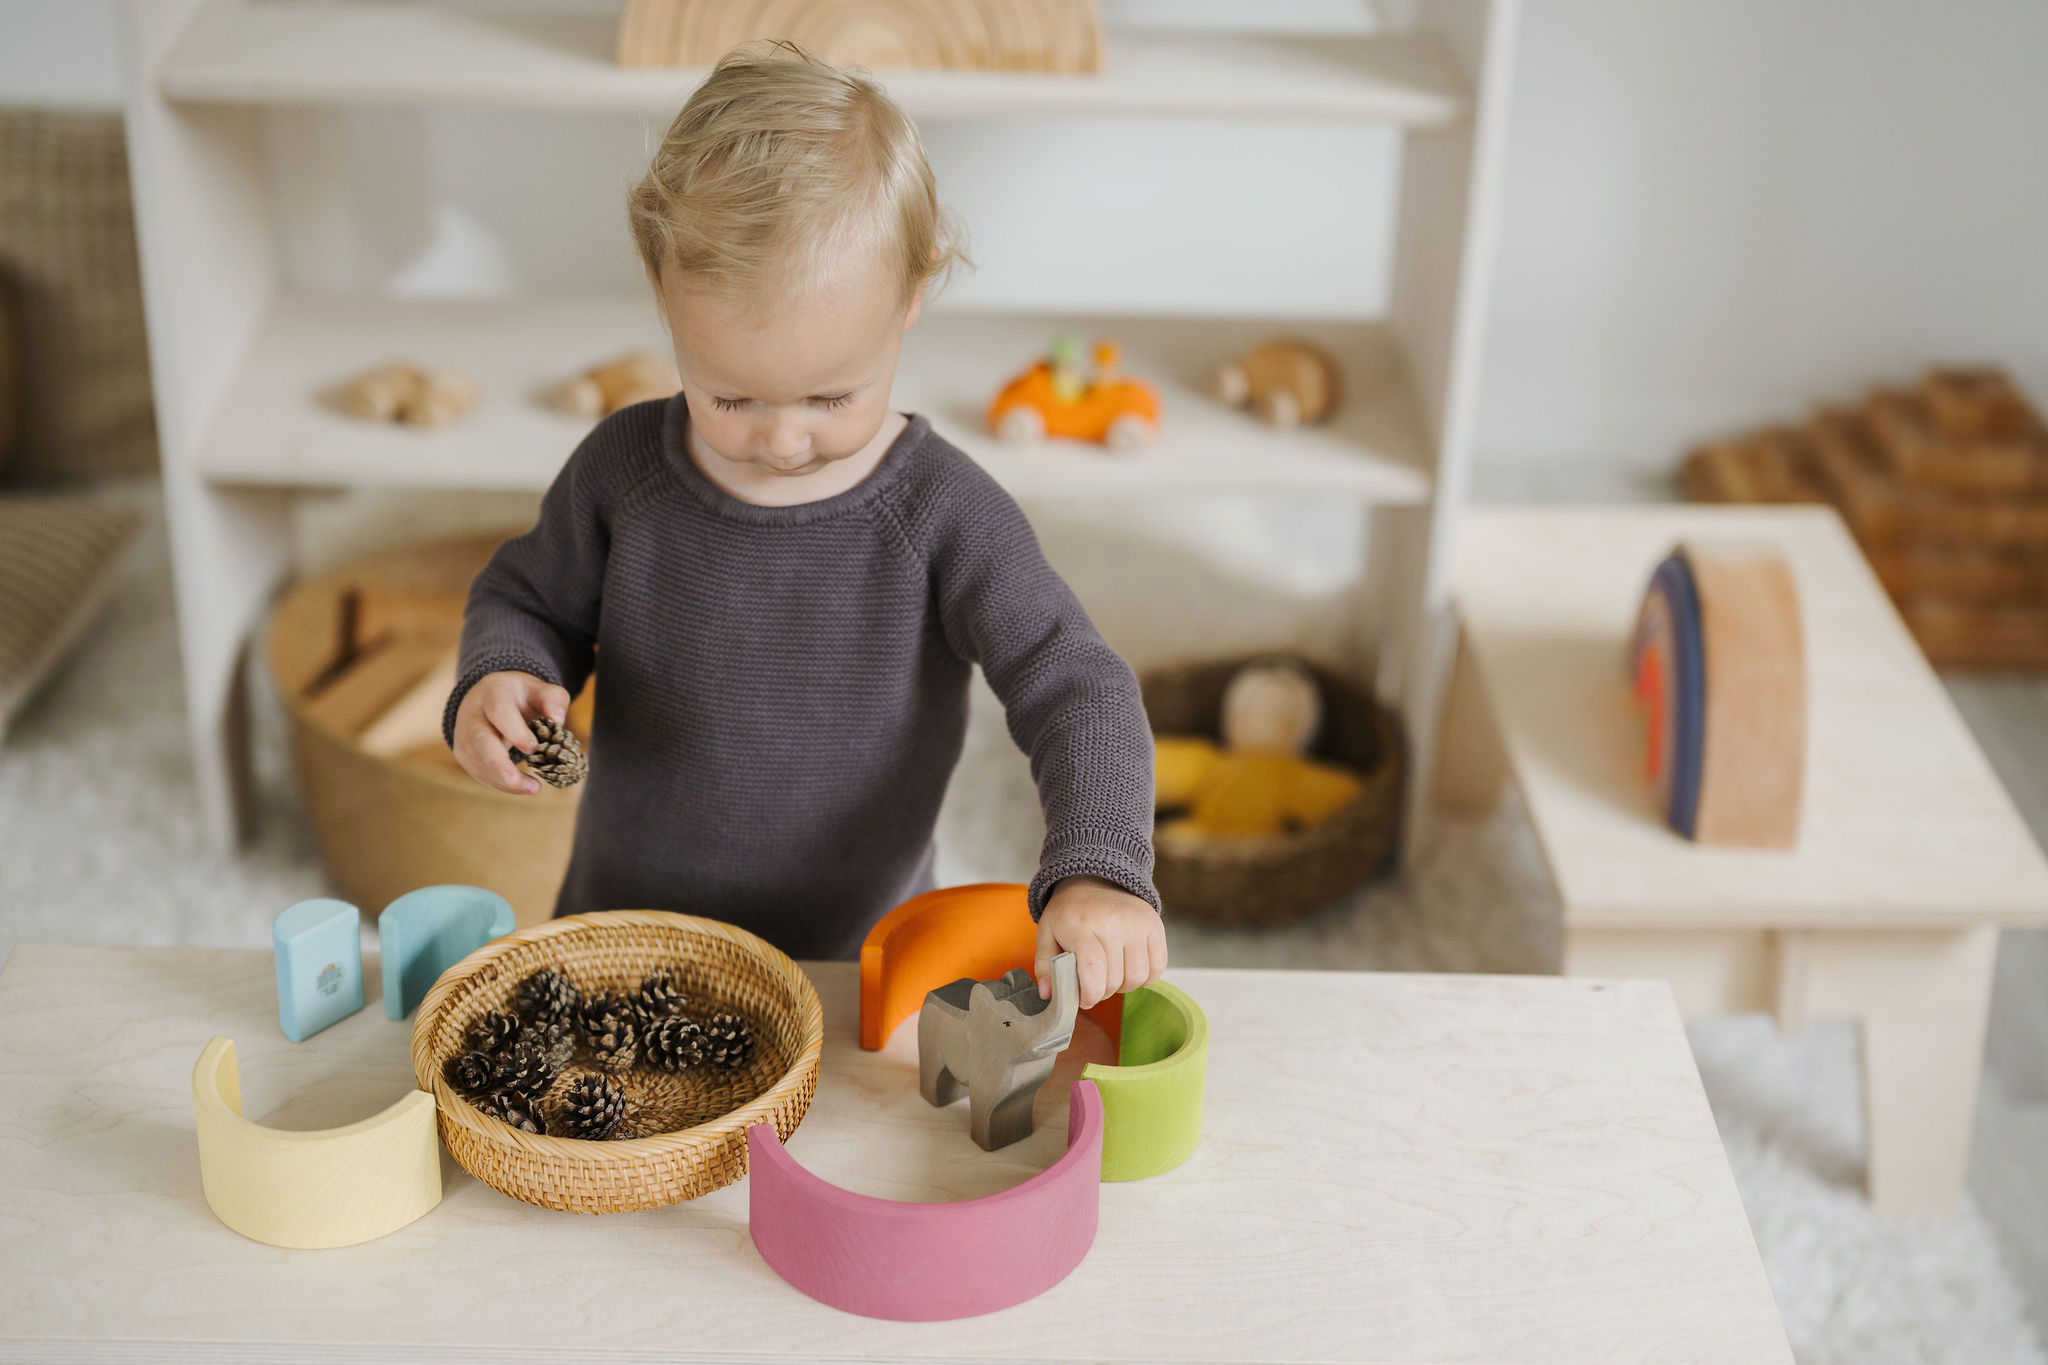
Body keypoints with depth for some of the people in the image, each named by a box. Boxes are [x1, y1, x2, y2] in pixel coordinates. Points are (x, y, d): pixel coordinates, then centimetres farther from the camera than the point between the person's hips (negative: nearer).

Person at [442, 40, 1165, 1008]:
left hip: (858, 959, -1)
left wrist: (1096, 872, -31)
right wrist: (498, 677, -13)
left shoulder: (943, 513, -15)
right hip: (622, 940, 2)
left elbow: (1077, 694, -15)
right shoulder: (622, 469, -7)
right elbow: (527, 599, 10)